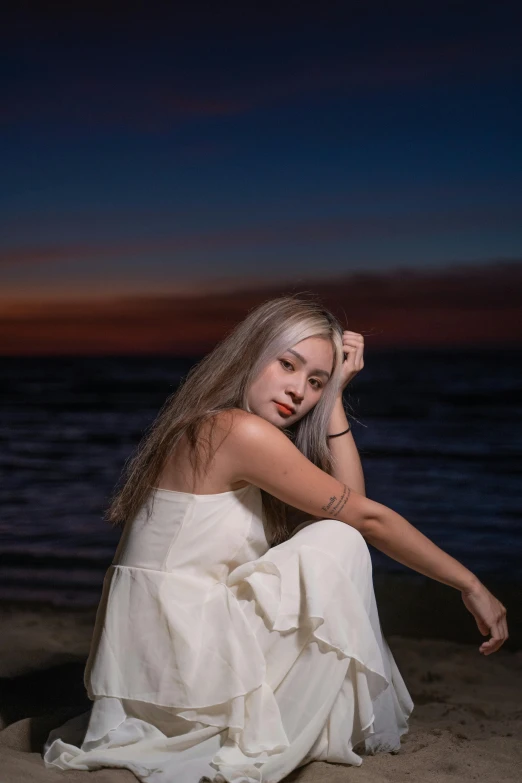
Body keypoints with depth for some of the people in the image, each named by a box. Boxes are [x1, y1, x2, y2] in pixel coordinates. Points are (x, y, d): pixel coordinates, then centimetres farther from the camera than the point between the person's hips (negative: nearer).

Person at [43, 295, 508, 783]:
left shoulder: (207, 431, 12)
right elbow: (367, 518, -12)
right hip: (172, 664, -10)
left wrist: (334, 396, 3)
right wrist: (471, 586, -4)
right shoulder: (238, 430, -17)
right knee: (338, 543, -10)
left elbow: (348, 498, 9)